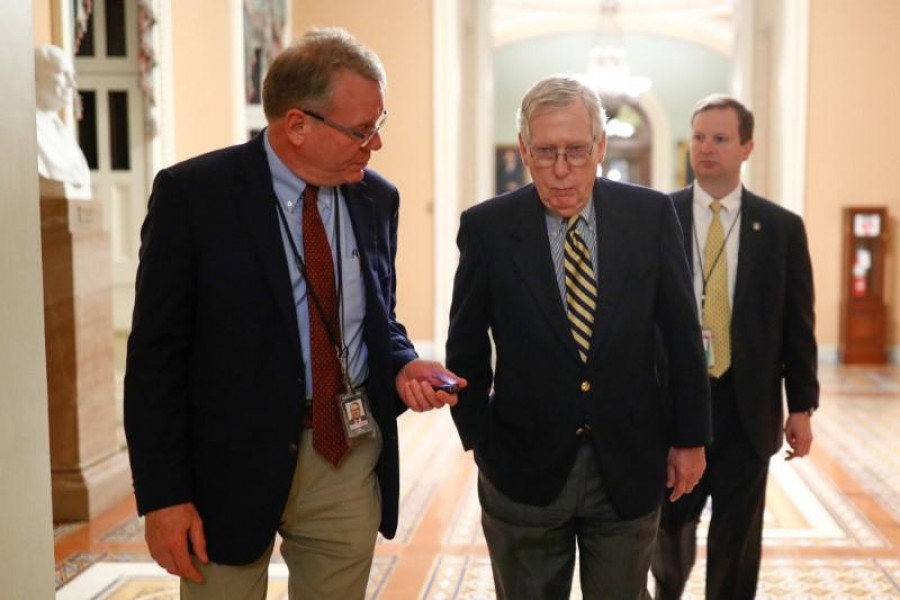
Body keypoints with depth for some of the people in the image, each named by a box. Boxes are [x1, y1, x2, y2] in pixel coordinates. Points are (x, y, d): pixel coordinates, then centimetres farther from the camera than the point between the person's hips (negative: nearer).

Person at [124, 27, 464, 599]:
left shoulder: (377, 198, 3)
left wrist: (403, 365, -7)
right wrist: (163, 495, -11)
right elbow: (156, 353, -9)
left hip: (352, 455, 4)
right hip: (233, 464, -3)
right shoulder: (192, 193, -11)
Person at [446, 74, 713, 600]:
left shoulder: (651, 215, -4)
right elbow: (466, 348, 2)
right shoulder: (487, 227, -7)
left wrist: (690, 437, 4)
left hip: (630, 466, 1)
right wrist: (481, 439, 3)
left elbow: (683, 335, 2)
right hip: (524, 467, -1)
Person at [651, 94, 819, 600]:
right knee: (668, 522, 13)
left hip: (747, 406, 0)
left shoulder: (782, 227, 1)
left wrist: (802, 406, 2)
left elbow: (799, 325, 3)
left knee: (737, 539, 7)